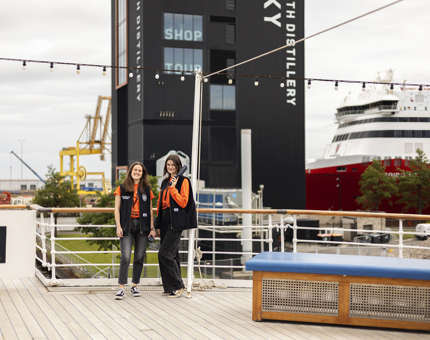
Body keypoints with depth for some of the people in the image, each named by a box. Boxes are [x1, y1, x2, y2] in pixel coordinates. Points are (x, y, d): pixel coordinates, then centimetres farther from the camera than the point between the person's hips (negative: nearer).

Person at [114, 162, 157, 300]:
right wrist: (118, 226, -6)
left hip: (142, 226, 2)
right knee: (125, 257, -11)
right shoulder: (122, 188, 6)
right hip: (127, 225, -2)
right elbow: (117, 208, 4)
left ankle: (135, 286, 16)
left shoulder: (147, 189, 11)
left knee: (139, 257, 5)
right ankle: (121, 288, -9)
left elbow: (150, 210, 11)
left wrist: (152, 228, 5)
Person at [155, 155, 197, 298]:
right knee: (171, 254, 10)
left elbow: (183, 202, -14)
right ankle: (170, 287, 15)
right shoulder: (165, 182, 18)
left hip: (176, 221, -8)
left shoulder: (183, 181, -5)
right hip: (165, 220, 8)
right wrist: (158, 224, 18)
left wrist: (173, 188, -18)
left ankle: (178, 286, -5)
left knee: (164, 253, -13)